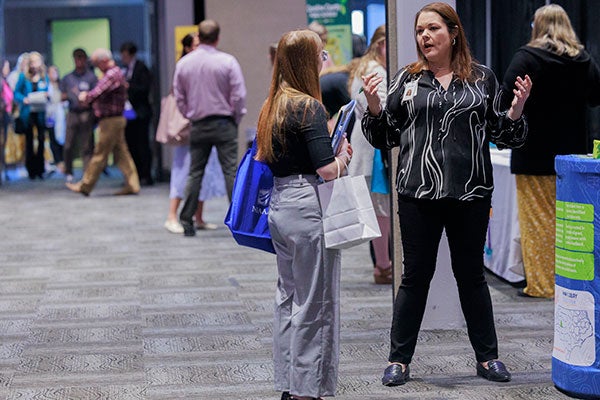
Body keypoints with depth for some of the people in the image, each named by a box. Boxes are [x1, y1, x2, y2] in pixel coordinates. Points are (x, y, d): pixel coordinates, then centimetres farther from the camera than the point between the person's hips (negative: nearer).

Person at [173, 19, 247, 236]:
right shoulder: (228, 61, -8)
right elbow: (239, 95, -8)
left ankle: (186, 220, 9)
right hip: (224, 124, -3)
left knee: (195, 173, 9)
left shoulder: (183, 63, 3)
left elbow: (179, 97, 9)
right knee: (231, 171, -2)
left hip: (197, 125, 3)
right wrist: (235, 119, 6)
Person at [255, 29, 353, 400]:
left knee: (289, 297, 15)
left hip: (279, 205, 9)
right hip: (308, 208, -9)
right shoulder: (309, 107, -14)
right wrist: (344, 154, 2)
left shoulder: (272, 106, 10)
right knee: (315, 302, 0)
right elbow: (328, 170, -20)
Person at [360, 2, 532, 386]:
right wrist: (374, 106, -10)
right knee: (415, 276, 7)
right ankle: (399, 360, 16)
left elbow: (503, 136, 7)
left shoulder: (482, 78, 4)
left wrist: (516, 109, -11)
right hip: (418, 194, 0)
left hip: (471, 195, 0)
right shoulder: (407, 80, 4)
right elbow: (385, 138, 7)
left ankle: (488, 357, 24)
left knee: (471, 274, 12)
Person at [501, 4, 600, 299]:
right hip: (574, 152, 5)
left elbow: (506, 98, -17)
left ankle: (541, 285, 3)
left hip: (534, 155, -5)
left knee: (538, 220, 1)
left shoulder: (528, 57, -11)